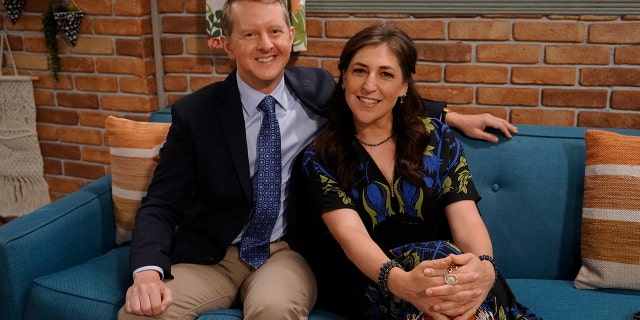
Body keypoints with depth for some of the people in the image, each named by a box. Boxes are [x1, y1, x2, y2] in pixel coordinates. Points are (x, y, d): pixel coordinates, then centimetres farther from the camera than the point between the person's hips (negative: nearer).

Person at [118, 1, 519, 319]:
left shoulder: (319, 88, 1)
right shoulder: (194, 113, -7)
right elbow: (161, 206, -6)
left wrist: (453, 117, 15)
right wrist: (148, 272, -25)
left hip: (287, 252, 0)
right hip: (210, 257, 0)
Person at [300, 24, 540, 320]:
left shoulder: (437, 138, 5)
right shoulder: (321, 157, -1)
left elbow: (467, 220, -8)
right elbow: (350, 233, -18)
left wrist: (484, 266, -33)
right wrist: (400, 281, -40)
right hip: (363, 281, -2)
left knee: (470, 285, -34)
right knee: (440, 256, -34)